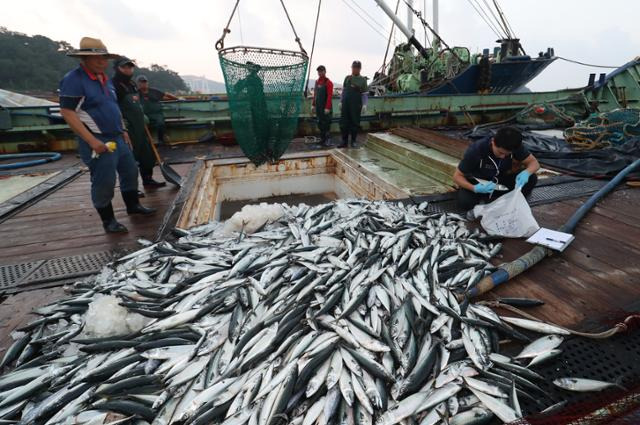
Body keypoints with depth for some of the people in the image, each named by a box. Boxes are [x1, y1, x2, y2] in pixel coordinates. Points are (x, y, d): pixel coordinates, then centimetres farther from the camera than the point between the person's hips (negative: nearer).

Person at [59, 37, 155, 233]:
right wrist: (92, 140, -23)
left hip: (117, 137, 9)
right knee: (104, 181, -3)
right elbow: (67, 112, -17)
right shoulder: (73, 79, -12)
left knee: (130, 171, 15)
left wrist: (123, 131, 15)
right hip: (97, 141, -8)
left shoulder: (105, 79, 14)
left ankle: (133, 205, 32)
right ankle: (108, 220, 11)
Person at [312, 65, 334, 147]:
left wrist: (327, 107, -22)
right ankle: (322, 139, 19)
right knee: (320, 123, 10)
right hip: (318, 107, 7)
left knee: (326, 123, -5)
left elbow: (330, 96, -15)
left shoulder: (328, 82, -8)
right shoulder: (317, 81, 14)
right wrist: (313, 105, 13)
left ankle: (327, 140, 1)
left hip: (325, 107, -7)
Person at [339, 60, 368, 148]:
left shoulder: (363, 80, 4)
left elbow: (364, 94, 1)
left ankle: (353, 141, 14)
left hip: (356, 105, -2)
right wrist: (341, 102, 9)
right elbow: (343, 90, 15)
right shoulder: (347, 78, 11)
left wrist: (364, 105, -10)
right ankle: (344, 141, 10)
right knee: (344, 122, 2)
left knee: (355, 122, 2)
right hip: (345, 104, 3)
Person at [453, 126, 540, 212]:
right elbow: (457, 176, -24)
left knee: (531, 178, -19)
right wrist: (474, 188, -42)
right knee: (465, 202, -33)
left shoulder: (516, 147, -19)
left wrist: (526, 173, -36)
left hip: (499, 181, 4)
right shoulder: (476, 150, -29)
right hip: (478, 182, -3)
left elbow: (534, 163, -11)